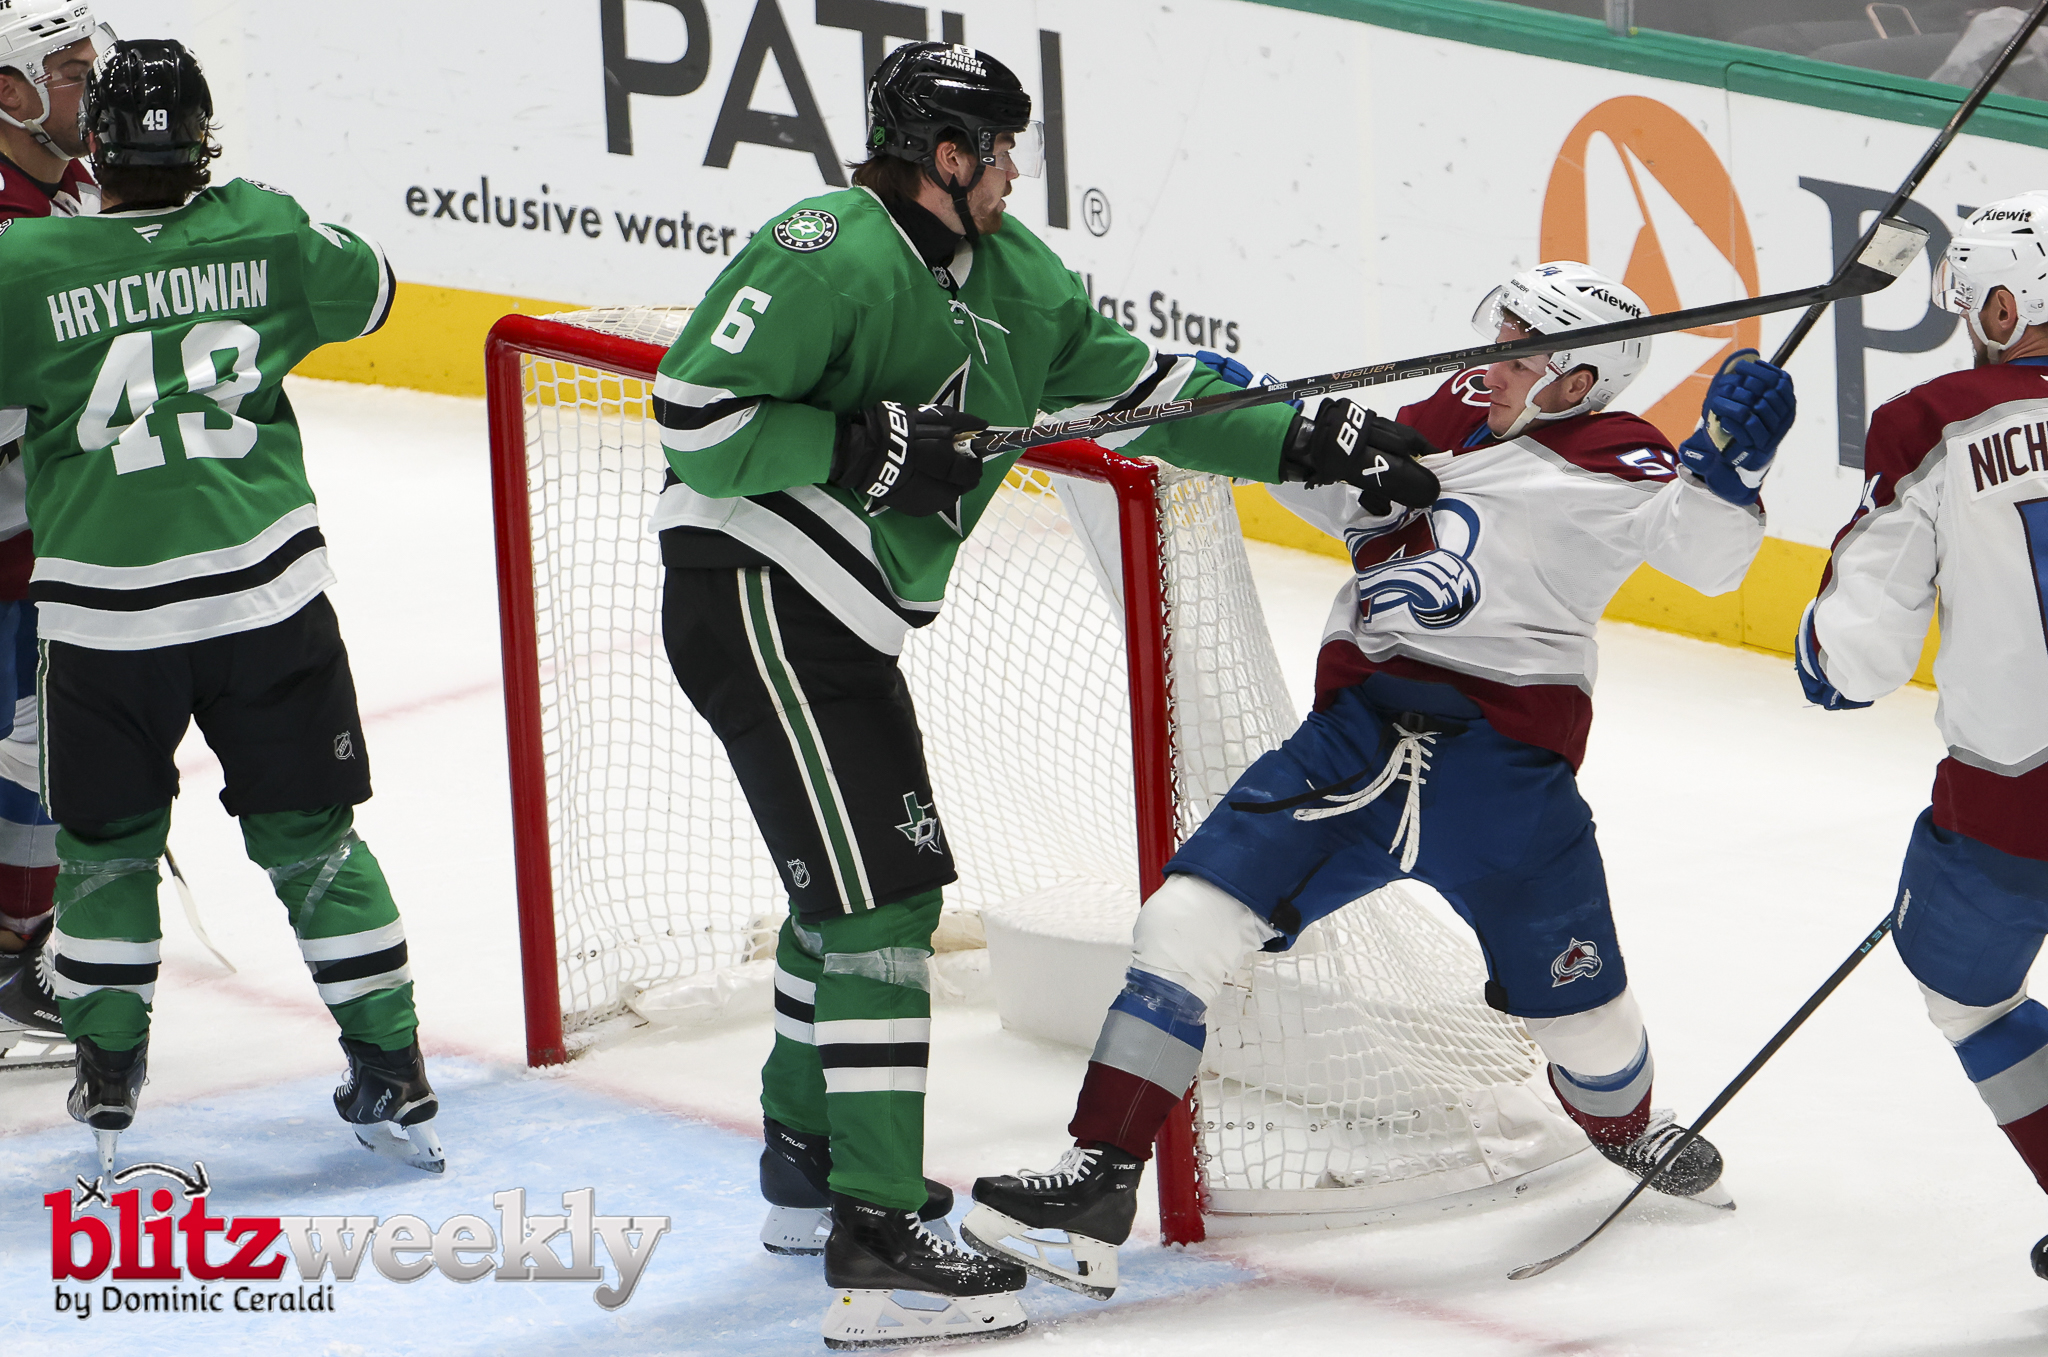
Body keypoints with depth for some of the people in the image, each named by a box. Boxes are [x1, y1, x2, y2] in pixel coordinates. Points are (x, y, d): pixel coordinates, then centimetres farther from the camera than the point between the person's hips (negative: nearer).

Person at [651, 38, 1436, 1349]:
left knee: (862, 879, 23)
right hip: (753, 591, -10)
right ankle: (876, 1237, -17)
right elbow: (695, 411, -20)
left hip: (842, 622, 10)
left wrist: (1309, 439, 7)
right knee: (878, 889, -14)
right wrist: (864, 447, -24)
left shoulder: (1012, 279, 9)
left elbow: (1136, 379, 14)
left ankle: (804, 1158, 41)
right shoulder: (828, 253, -17)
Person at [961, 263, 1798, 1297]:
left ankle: (1625, 1124, 42)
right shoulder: (1449, 419, 16)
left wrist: (1730, 465, -26)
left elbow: (1707, 558, -11)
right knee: (1193, 913, -11)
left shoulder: (1610, 458, 0)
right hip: (1358, 725, 5)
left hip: (1502, 754, -4)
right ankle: (1097, 1185, -12)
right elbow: (1337, 489, 28)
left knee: (1570, 998, 4)